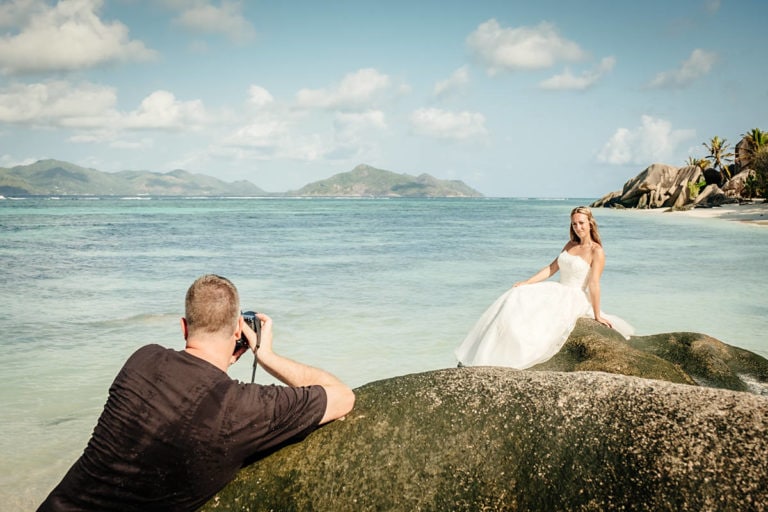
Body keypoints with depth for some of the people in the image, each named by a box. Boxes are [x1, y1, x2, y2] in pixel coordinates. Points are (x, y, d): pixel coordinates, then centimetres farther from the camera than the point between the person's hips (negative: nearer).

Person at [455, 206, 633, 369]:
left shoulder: (597, 251, -10)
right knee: (517, 298, -14)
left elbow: (594, 284, -14)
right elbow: (551, 269, 11)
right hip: (559, 293, 7)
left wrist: (597, 315, -13)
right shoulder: (570, 245, 13)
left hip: (575, 299, -7)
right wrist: (526, 283, 2)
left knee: (539, 315, -31)